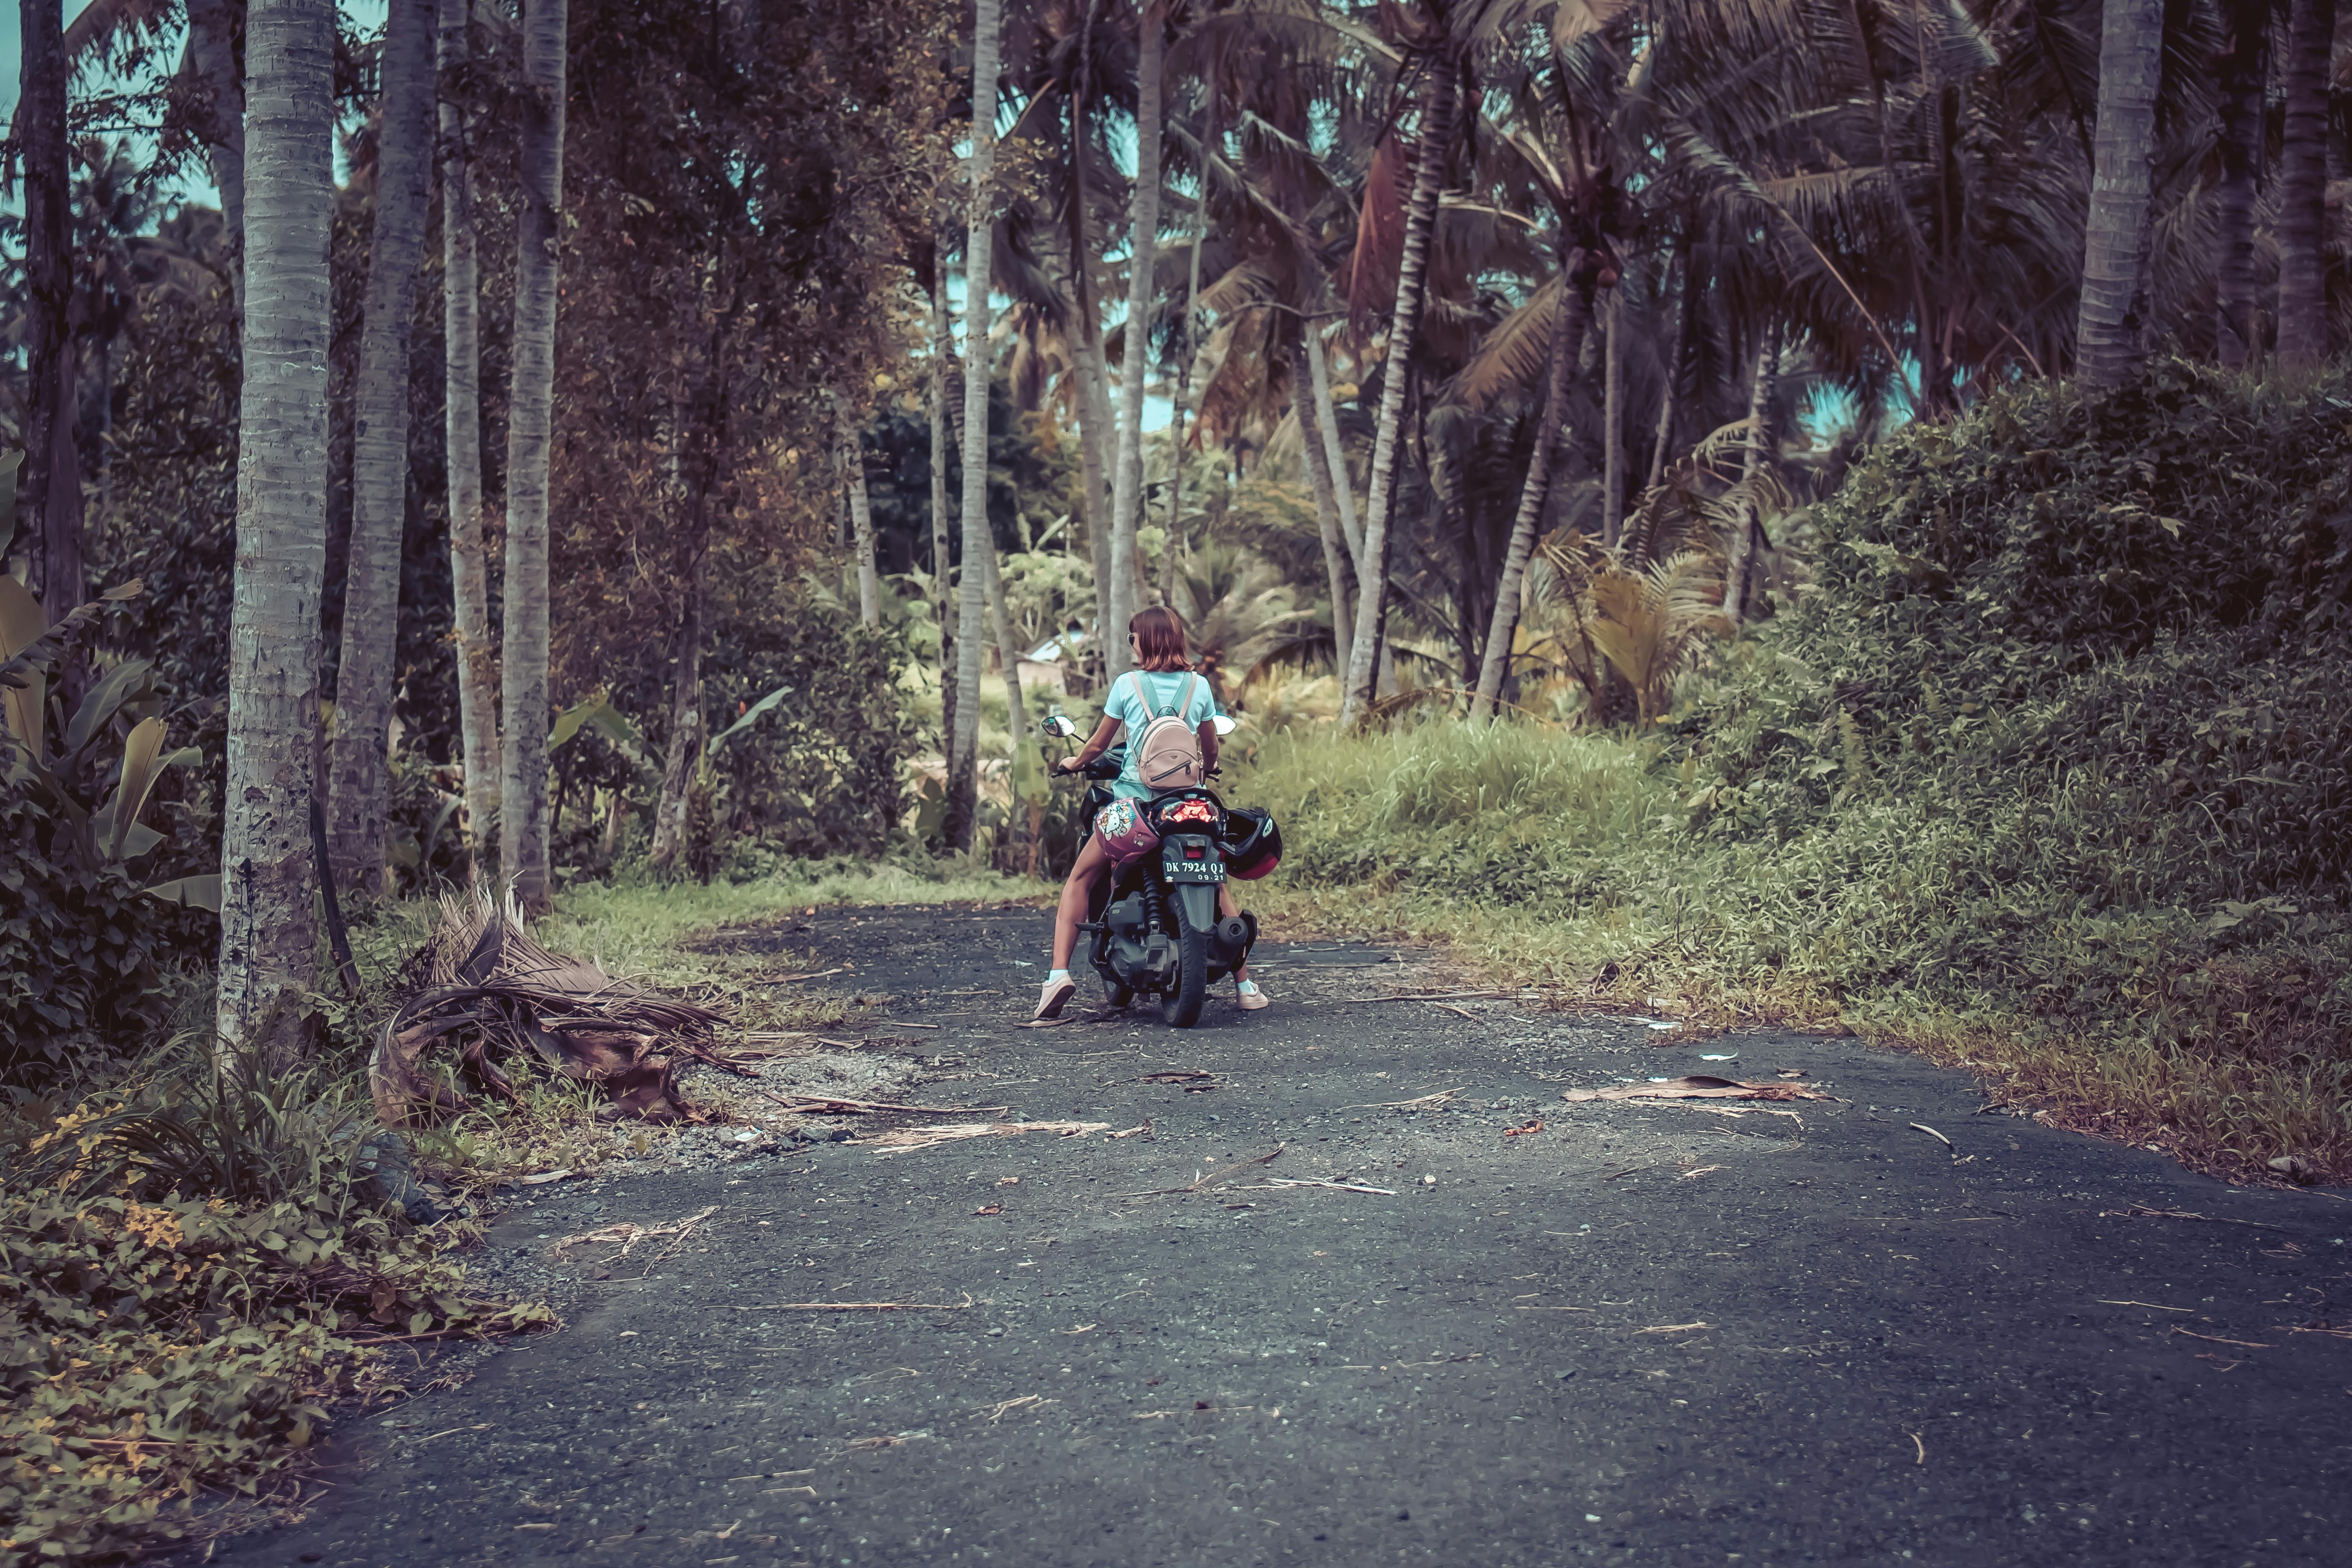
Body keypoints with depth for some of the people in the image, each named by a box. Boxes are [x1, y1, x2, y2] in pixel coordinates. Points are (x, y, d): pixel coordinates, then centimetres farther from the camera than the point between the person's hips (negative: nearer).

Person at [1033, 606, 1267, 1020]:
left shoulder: (1127, 684, -3)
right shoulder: (1199, 686, 4)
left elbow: (1099, 744, 6)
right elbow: (1212, 752, 14)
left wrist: (1072, 763, 27)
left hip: (1133, 800, -2)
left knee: (1080, 880, 12)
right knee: (1218, 884, 20)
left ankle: (1059, 972, -5)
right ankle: (1245, 983, 15)